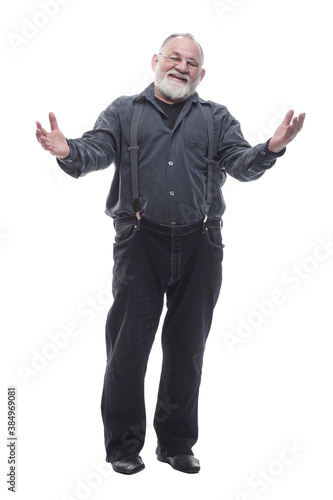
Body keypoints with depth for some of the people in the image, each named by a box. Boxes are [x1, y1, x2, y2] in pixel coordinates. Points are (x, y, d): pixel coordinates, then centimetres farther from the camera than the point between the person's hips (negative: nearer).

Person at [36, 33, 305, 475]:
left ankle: (177, 442, 22)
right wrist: (68, 152, -26)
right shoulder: (124, 111, 10)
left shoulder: (216, 118, 14)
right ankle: (123, 444, 14)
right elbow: (97, 150, -3)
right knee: (129, 343, -1)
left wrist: (271, 148, -19)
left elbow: (242, 164, 2)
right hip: (140, 242, -2)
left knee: (187, 346, 8)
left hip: (200, 244, 2)